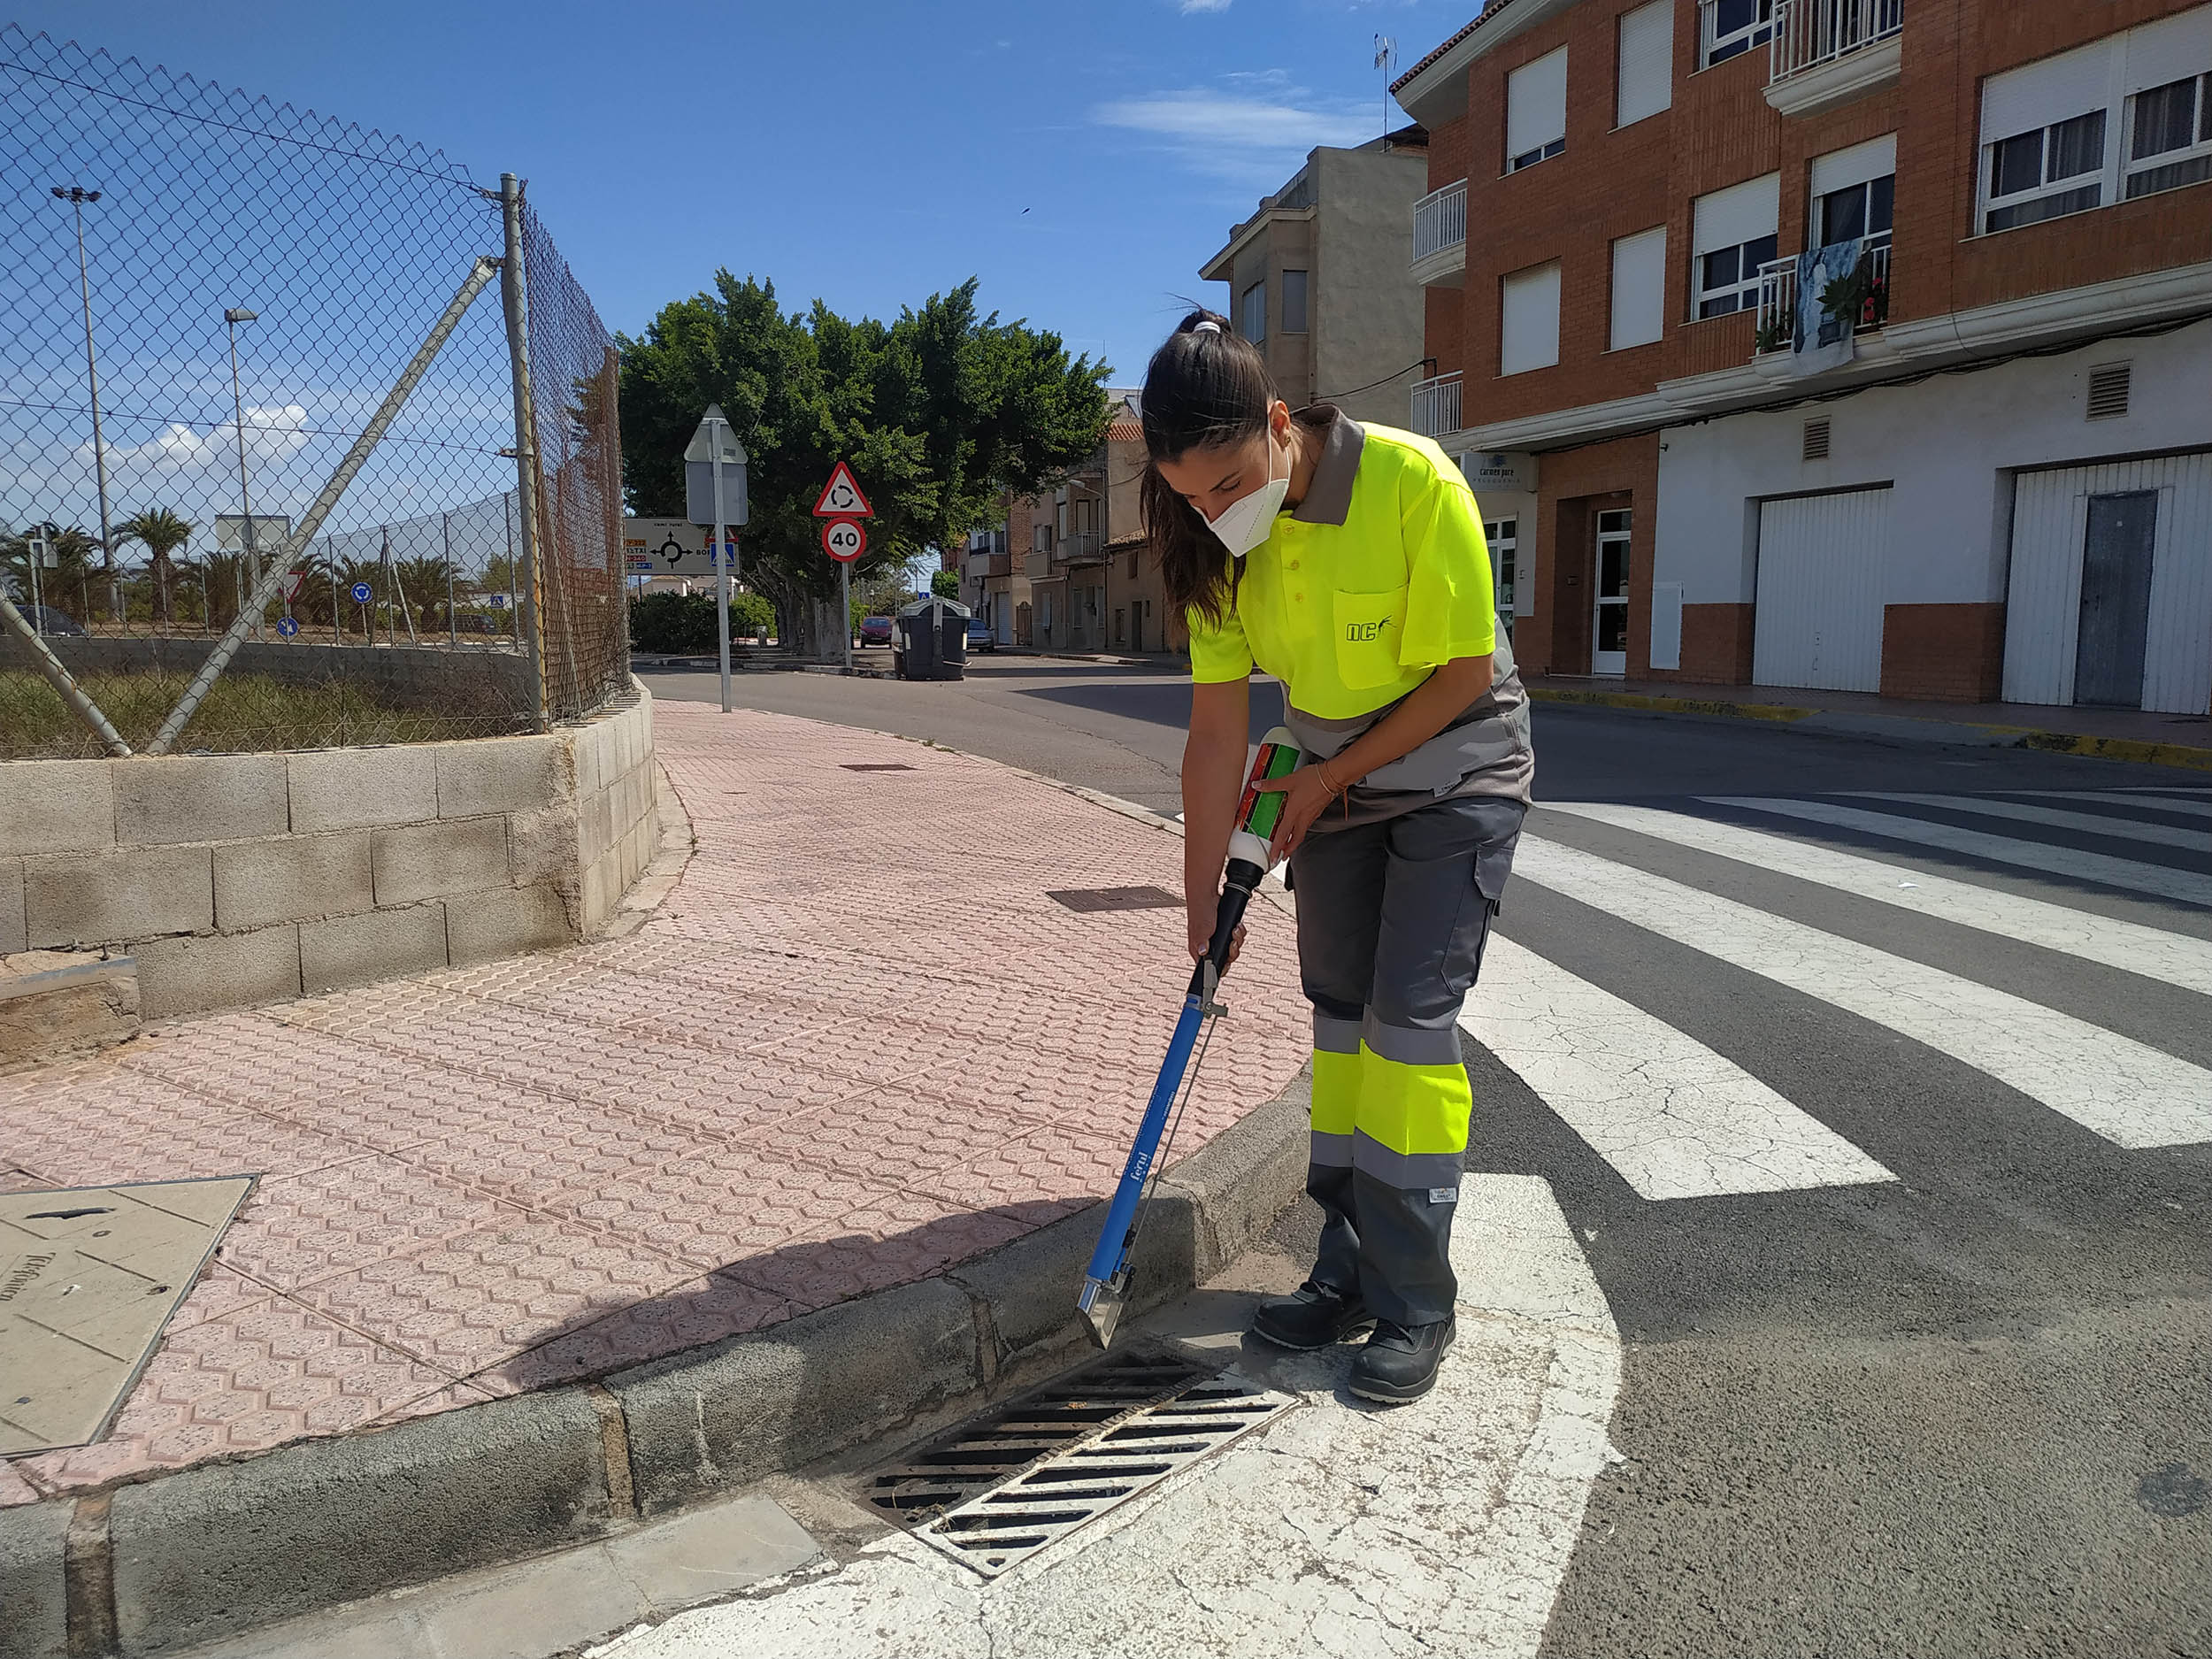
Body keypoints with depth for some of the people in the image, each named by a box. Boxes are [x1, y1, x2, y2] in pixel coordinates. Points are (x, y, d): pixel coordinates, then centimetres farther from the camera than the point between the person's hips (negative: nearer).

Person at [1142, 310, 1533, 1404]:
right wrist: (1202, 895, -6)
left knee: (1410, 1014, -11)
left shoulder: (1414, 483, -27)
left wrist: (1331, 778, -12)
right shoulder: (1220, 536, -11)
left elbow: (1465, 674, -20)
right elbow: (1217, 728, -8)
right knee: (1339, 1015, 6)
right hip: (1334, 780, 5)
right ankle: (1351, 1272, 19)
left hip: (1456, 775, -5)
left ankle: (1415, 1302, 2)